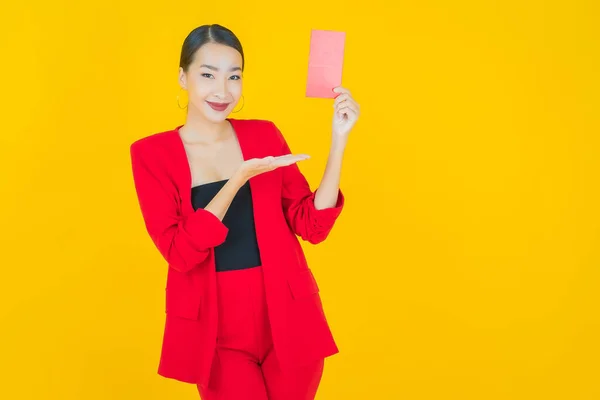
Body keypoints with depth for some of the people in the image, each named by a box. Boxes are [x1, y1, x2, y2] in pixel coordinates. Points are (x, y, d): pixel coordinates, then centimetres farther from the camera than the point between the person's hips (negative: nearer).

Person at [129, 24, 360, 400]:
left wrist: (338, 140, -11)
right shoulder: (152, 153, -4)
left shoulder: (264, 135, 2)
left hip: (286, 317, 2)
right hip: (216, 327, -2)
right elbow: (180, 252, -15)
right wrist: (239, 179, -23)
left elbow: (312, 226, -4)